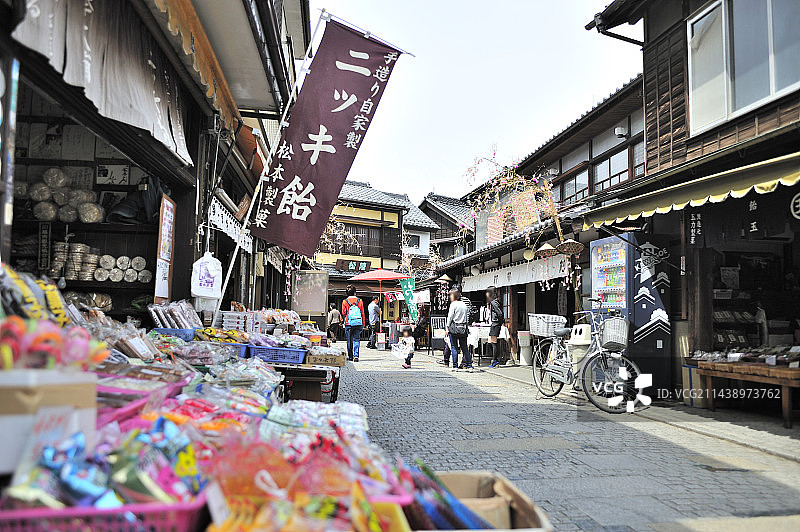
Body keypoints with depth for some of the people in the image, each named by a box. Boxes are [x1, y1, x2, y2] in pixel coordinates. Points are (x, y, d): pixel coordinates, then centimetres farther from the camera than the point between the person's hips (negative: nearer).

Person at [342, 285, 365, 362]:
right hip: (358, 324, 1)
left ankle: (350, 356, 17)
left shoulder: (345, 302, -2)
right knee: (356, 339, 5)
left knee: (349, 340, 10)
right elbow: (363, 314, 4)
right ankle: (356, 355, -8)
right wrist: (363, 324, 11)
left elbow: (343, 313, 0)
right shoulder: (360, 301, 1)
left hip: (349, 324, 0)